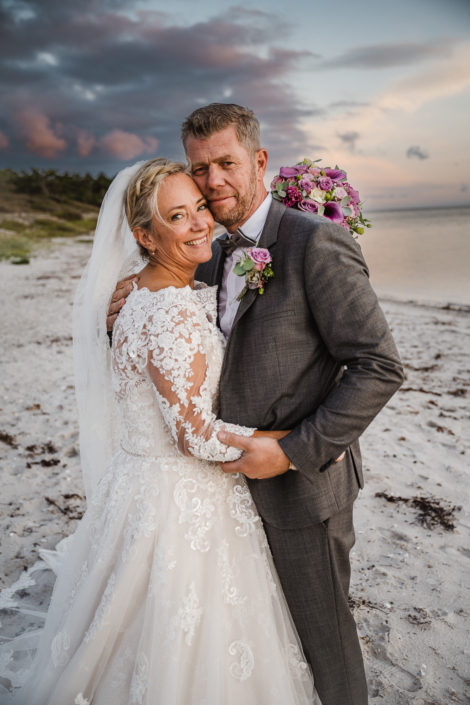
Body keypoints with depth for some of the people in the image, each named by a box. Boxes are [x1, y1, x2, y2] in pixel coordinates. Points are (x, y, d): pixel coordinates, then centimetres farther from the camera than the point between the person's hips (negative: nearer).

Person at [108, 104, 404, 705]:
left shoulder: (316, 242, -18)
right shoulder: (212, 255, 6)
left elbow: (379, 367, -20)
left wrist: (292, 451, -21)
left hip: (302, 482, -7)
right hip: (242, 476, 7)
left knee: (322, 630, 15)